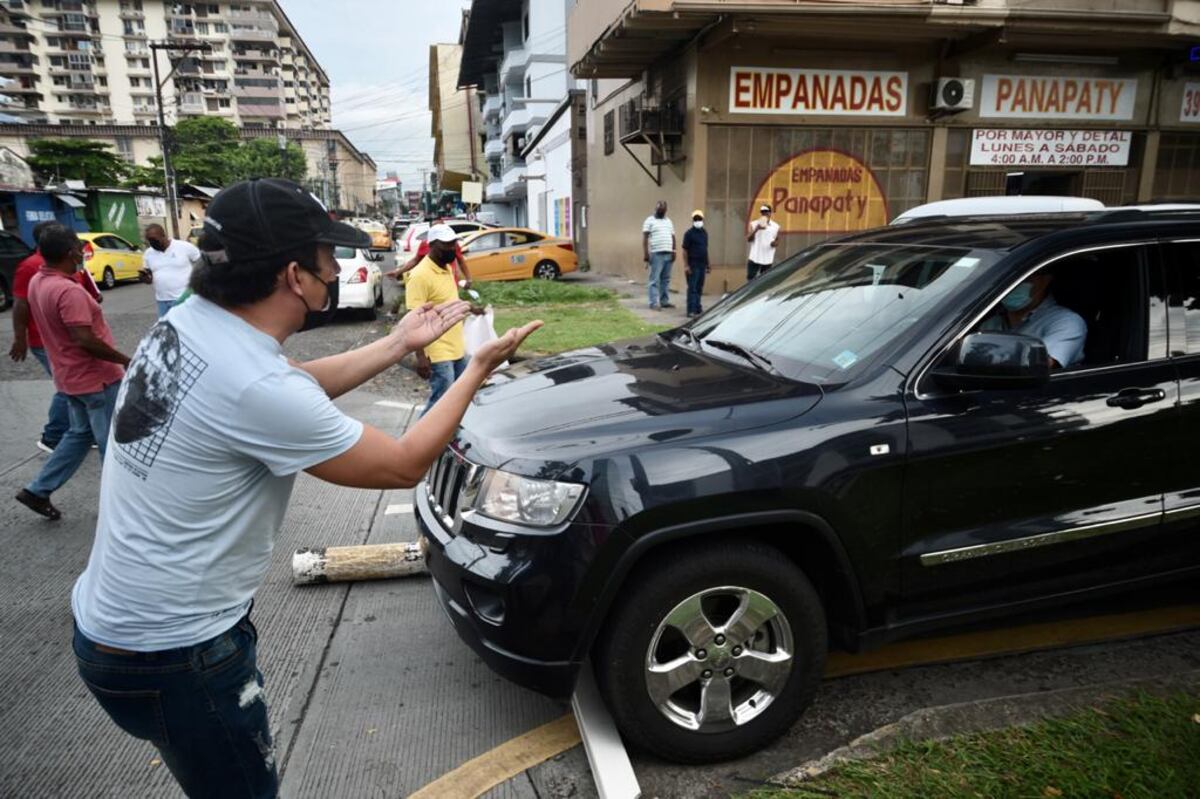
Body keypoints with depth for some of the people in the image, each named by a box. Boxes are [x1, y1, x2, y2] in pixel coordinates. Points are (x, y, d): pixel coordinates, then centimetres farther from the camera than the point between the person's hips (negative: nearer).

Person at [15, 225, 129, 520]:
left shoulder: (37, 282, 4)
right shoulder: (68, 291, -26)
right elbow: (85, 340, -28)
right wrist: (125, 360, -19)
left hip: (72, 375, 9)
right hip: (95, 377, -9)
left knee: (80, 433, 23)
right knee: (112, 440, 5)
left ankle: (38, 490, 23)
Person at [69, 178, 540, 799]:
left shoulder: (186, 323, -5)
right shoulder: (256, 387, -30)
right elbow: (403, 465, -18)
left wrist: (398, 344, 7)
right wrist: (479, 368, -9)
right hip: (169, 654, -8)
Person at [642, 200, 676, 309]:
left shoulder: (668, 221, 21)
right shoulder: (650, 221, 2)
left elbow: (673, 237, 21)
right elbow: (645, 238, -5)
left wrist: (674, 251, 9)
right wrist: (645, 253, -14)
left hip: (668, 254, 6)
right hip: (656, 254, -6)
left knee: (666, 279, 7)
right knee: (655, 279, -7)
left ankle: (664, 301, 12)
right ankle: (654, 303, -8)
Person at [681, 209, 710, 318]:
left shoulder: (704, 233, 14)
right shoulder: (689, 233, -6)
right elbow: (685, 250, -9)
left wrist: (707, 264, 17)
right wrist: (686, 265, -16)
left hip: (702, 264, 7)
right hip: (693, 265, -7)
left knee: (699, 288, 11)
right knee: (692, 288, -7)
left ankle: (697, 308, 19)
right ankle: (691, 310, -7)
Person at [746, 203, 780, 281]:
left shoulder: (776, 226, 5)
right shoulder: (753, 224, 0)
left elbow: (777, 240, 13)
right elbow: (748, 239, -9)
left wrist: (775, 243, -11)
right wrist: (757, 229, -23)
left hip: (768, 260, 1)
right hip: (754, 258, -1)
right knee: (750, 279, -3)